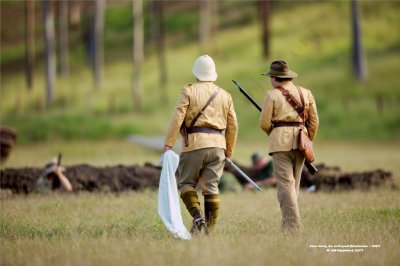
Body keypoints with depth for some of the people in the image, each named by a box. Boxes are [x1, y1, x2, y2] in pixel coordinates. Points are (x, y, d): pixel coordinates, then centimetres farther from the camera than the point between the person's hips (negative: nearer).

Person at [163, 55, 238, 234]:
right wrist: (228, 152, 22)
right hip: (217, 144, 4)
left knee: (186, 183, 7)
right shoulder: (225, 96, 14)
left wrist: (168, 144, -10)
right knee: (211, 187, 7)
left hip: (195, 143, -4)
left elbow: (177, 118, -9)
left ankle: (198, 217, -14)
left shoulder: (189, 91, 0)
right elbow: (232, 126, 14)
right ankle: (210, 229, 5)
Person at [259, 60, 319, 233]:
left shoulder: (272, 95, -2)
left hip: (280, 141, -5)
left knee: (286, 184, -6)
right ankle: (288, 223, 18)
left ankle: (292, 226, -15)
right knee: (294, 184, 14)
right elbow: (314, 121, 12)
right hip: (300, 141, 5)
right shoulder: (305, 93, 11)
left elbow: (264, 123, -2)